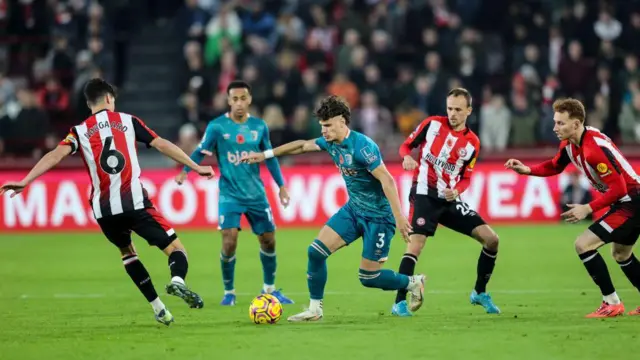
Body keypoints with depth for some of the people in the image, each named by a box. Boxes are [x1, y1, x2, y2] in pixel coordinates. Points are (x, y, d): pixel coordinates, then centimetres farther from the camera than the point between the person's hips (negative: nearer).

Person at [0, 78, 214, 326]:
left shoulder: (80, 131, 11)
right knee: (176, 249, 1)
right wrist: (195, 167, 15)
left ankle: (158, 308, 24)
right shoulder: (127, 121, 10)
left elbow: (56, 155, -5)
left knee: (127, 252, 30)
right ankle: (177, 280, -33)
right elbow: (162, 145, 8)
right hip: (134, 202, -3)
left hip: (104, 209, 3)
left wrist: (25, 181, -12)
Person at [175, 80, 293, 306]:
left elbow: (270, 157, 13)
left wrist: (281, 185, 12)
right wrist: (185, 171, -22)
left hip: (256, 194, 3)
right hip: (230, 194, -3)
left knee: (268, 241, 8)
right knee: (229, 242, -15)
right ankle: (229, 292, 6)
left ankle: (269, 289, 29)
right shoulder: (217, 126, -7)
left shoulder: (259, 126, 3)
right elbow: (201, 152, -5)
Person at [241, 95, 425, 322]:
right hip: (353, 209, 8)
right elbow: (302, 146, 17)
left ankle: (413, 283, 21)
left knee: (368, 277, -4)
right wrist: (265, 155, 20)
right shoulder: (330, 142, 0)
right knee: (316, 251, -2)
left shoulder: (362, 146, -25)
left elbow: (387, 180, -28)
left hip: (377, 216, -8)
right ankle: (315, 309, 10)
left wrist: (399, 217, -33)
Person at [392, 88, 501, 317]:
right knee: (416, 243, -23)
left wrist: (456, 191, -13)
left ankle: (480, 293, 18)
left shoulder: (472, 143, 4)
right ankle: (400, 303, -19)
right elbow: (406, 145, 5)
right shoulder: (432, 124, -2)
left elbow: (465, 178, 9)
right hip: (424, 195, -4)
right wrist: (407, 157, -18)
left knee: (491, 239, 0)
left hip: (450, 199, 4)